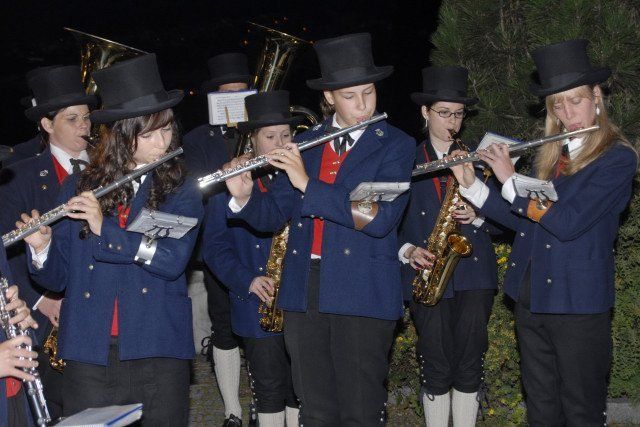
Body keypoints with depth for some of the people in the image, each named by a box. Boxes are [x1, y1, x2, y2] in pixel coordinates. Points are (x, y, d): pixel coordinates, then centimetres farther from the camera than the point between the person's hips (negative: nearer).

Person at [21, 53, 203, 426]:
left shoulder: (181, 192, 2)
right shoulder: (79, 189, 6)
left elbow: (173, 260, -15)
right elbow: (58, 276, 7)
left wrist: (106, 229, -20)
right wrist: (42, 249, -14)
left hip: (158, 352, -1)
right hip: (90, 354, 1)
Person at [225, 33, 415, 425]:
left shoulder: (396, 146, -3)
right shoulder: (305, 144, 11)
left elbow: (380, 218, -18)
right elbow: (272, 216, 10)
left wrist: (307, 184, -19)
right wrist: (244, 196, -11)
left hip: (363, 295, -4)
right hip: (303, 292, 4)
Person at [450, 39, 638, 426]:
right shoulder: (549, 154, 11)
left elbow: (567, 223, -22)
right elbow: (523, 220, 12)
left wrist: (510, 179, -15)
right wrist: (472, 185, 3)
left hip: (578, 303, -7)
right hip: (531, 298, 7)